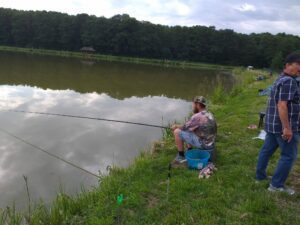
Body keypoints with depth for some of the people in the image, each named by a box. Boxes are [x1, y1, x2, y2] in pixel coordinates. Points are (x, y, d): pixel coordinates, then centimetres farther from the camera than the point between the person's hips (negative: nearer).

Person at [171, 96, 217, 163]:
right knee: (189, 130, 25)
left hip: (203, 144, -9)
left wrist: (176, 126, 10)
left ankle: (181, 157, 3)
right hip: (210, 144, 9)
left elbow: (184, 127, -10)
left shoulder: (197, 116, -21)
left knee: (177, 132, -9)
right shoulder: (209, 114, 8)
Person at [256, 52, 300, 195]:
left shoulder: (279, 80, 16)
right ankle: (276, 185, 6)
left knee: (266, 150, 16)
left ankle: (260, 176, 28)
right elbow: (282, 105, -25)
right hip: (283, 126, -10)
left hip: (272, 124, 10)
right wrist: (287, 127, -25)